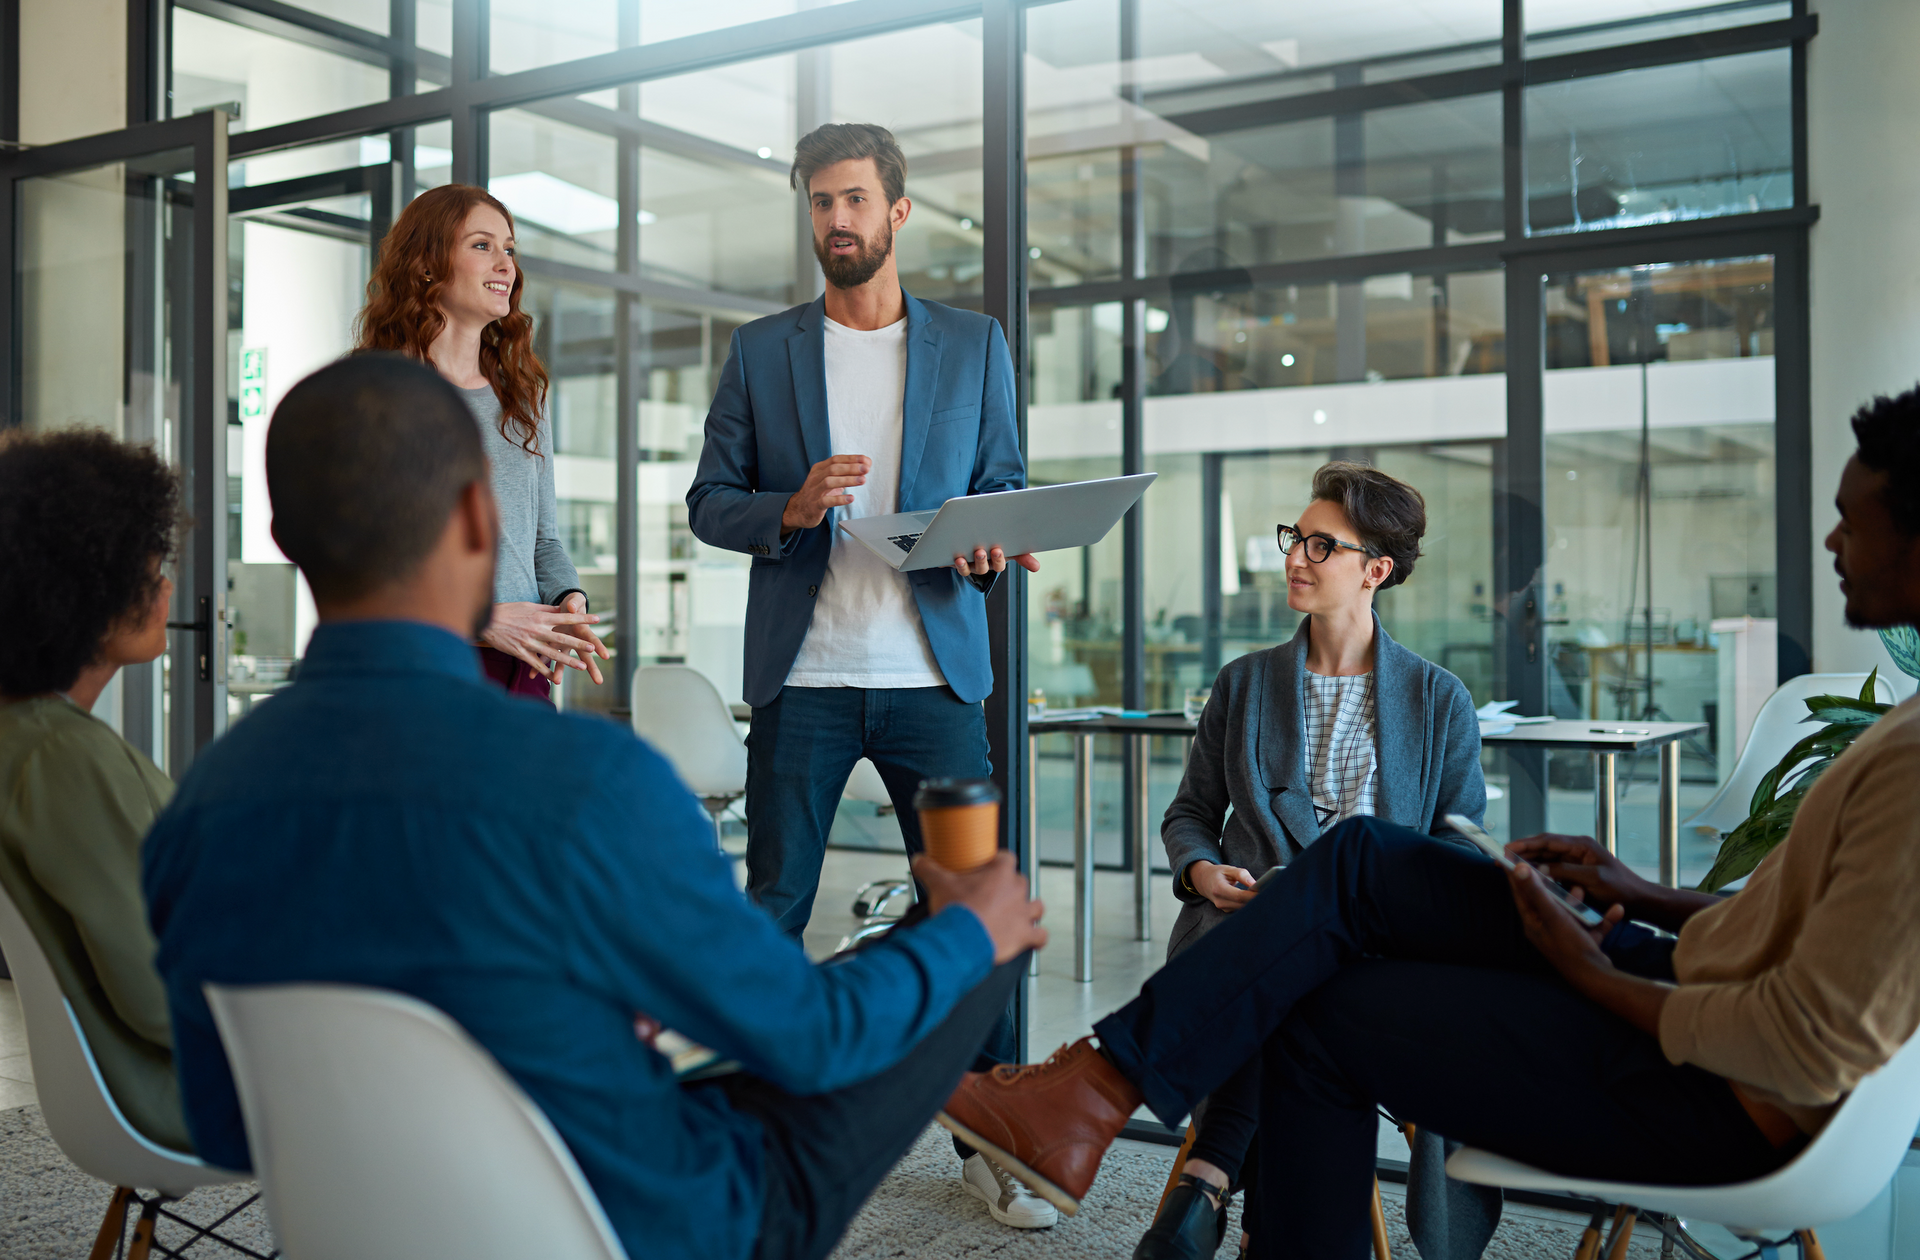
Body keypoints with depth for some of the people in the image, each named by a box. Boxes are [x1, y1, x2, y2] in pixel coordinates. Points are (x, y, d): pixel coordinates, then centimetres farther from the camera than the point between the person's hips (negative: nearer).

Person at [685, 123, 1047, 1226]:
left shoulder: (975, 345, 10)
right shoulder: (761, 351, 9)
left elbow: (1007, 487, 11)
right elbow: (709, 502, 8)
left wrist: (993, 546, -12)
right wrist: (789, 509, -13)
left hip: (934, 676, 0)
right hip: (802, 678, 0)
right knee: (773, 909, 5)